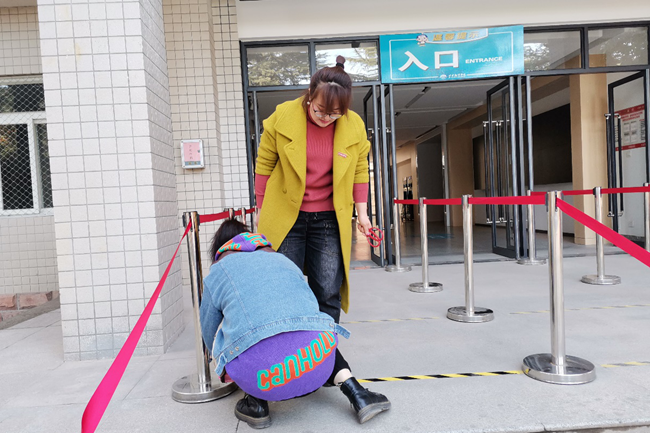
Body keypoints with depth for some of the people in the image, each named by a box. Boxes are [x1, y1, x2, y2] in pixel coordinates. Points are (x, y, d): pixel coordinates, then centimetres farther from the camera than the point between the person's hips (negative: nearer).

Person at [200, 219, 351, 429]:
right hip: (319, 362, 5)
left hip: (262, 373, -4)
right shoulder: (283, 260, 30)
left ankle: (256, 405, 20)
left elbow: (210, 335, 34)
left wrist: (226, 370, 57)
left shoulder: (217, 272, 21)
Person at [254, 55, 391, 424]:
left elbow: (360, 170, 8)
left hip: (329, 221, 1)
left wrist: (362, 212, 5)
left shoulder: (354, 126, -6)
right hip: (285, 217, -1)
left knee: (328, 297, -2)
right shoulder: (283, 117, -11)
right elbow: (264, 165, 0)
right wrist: (262, 210, 4)